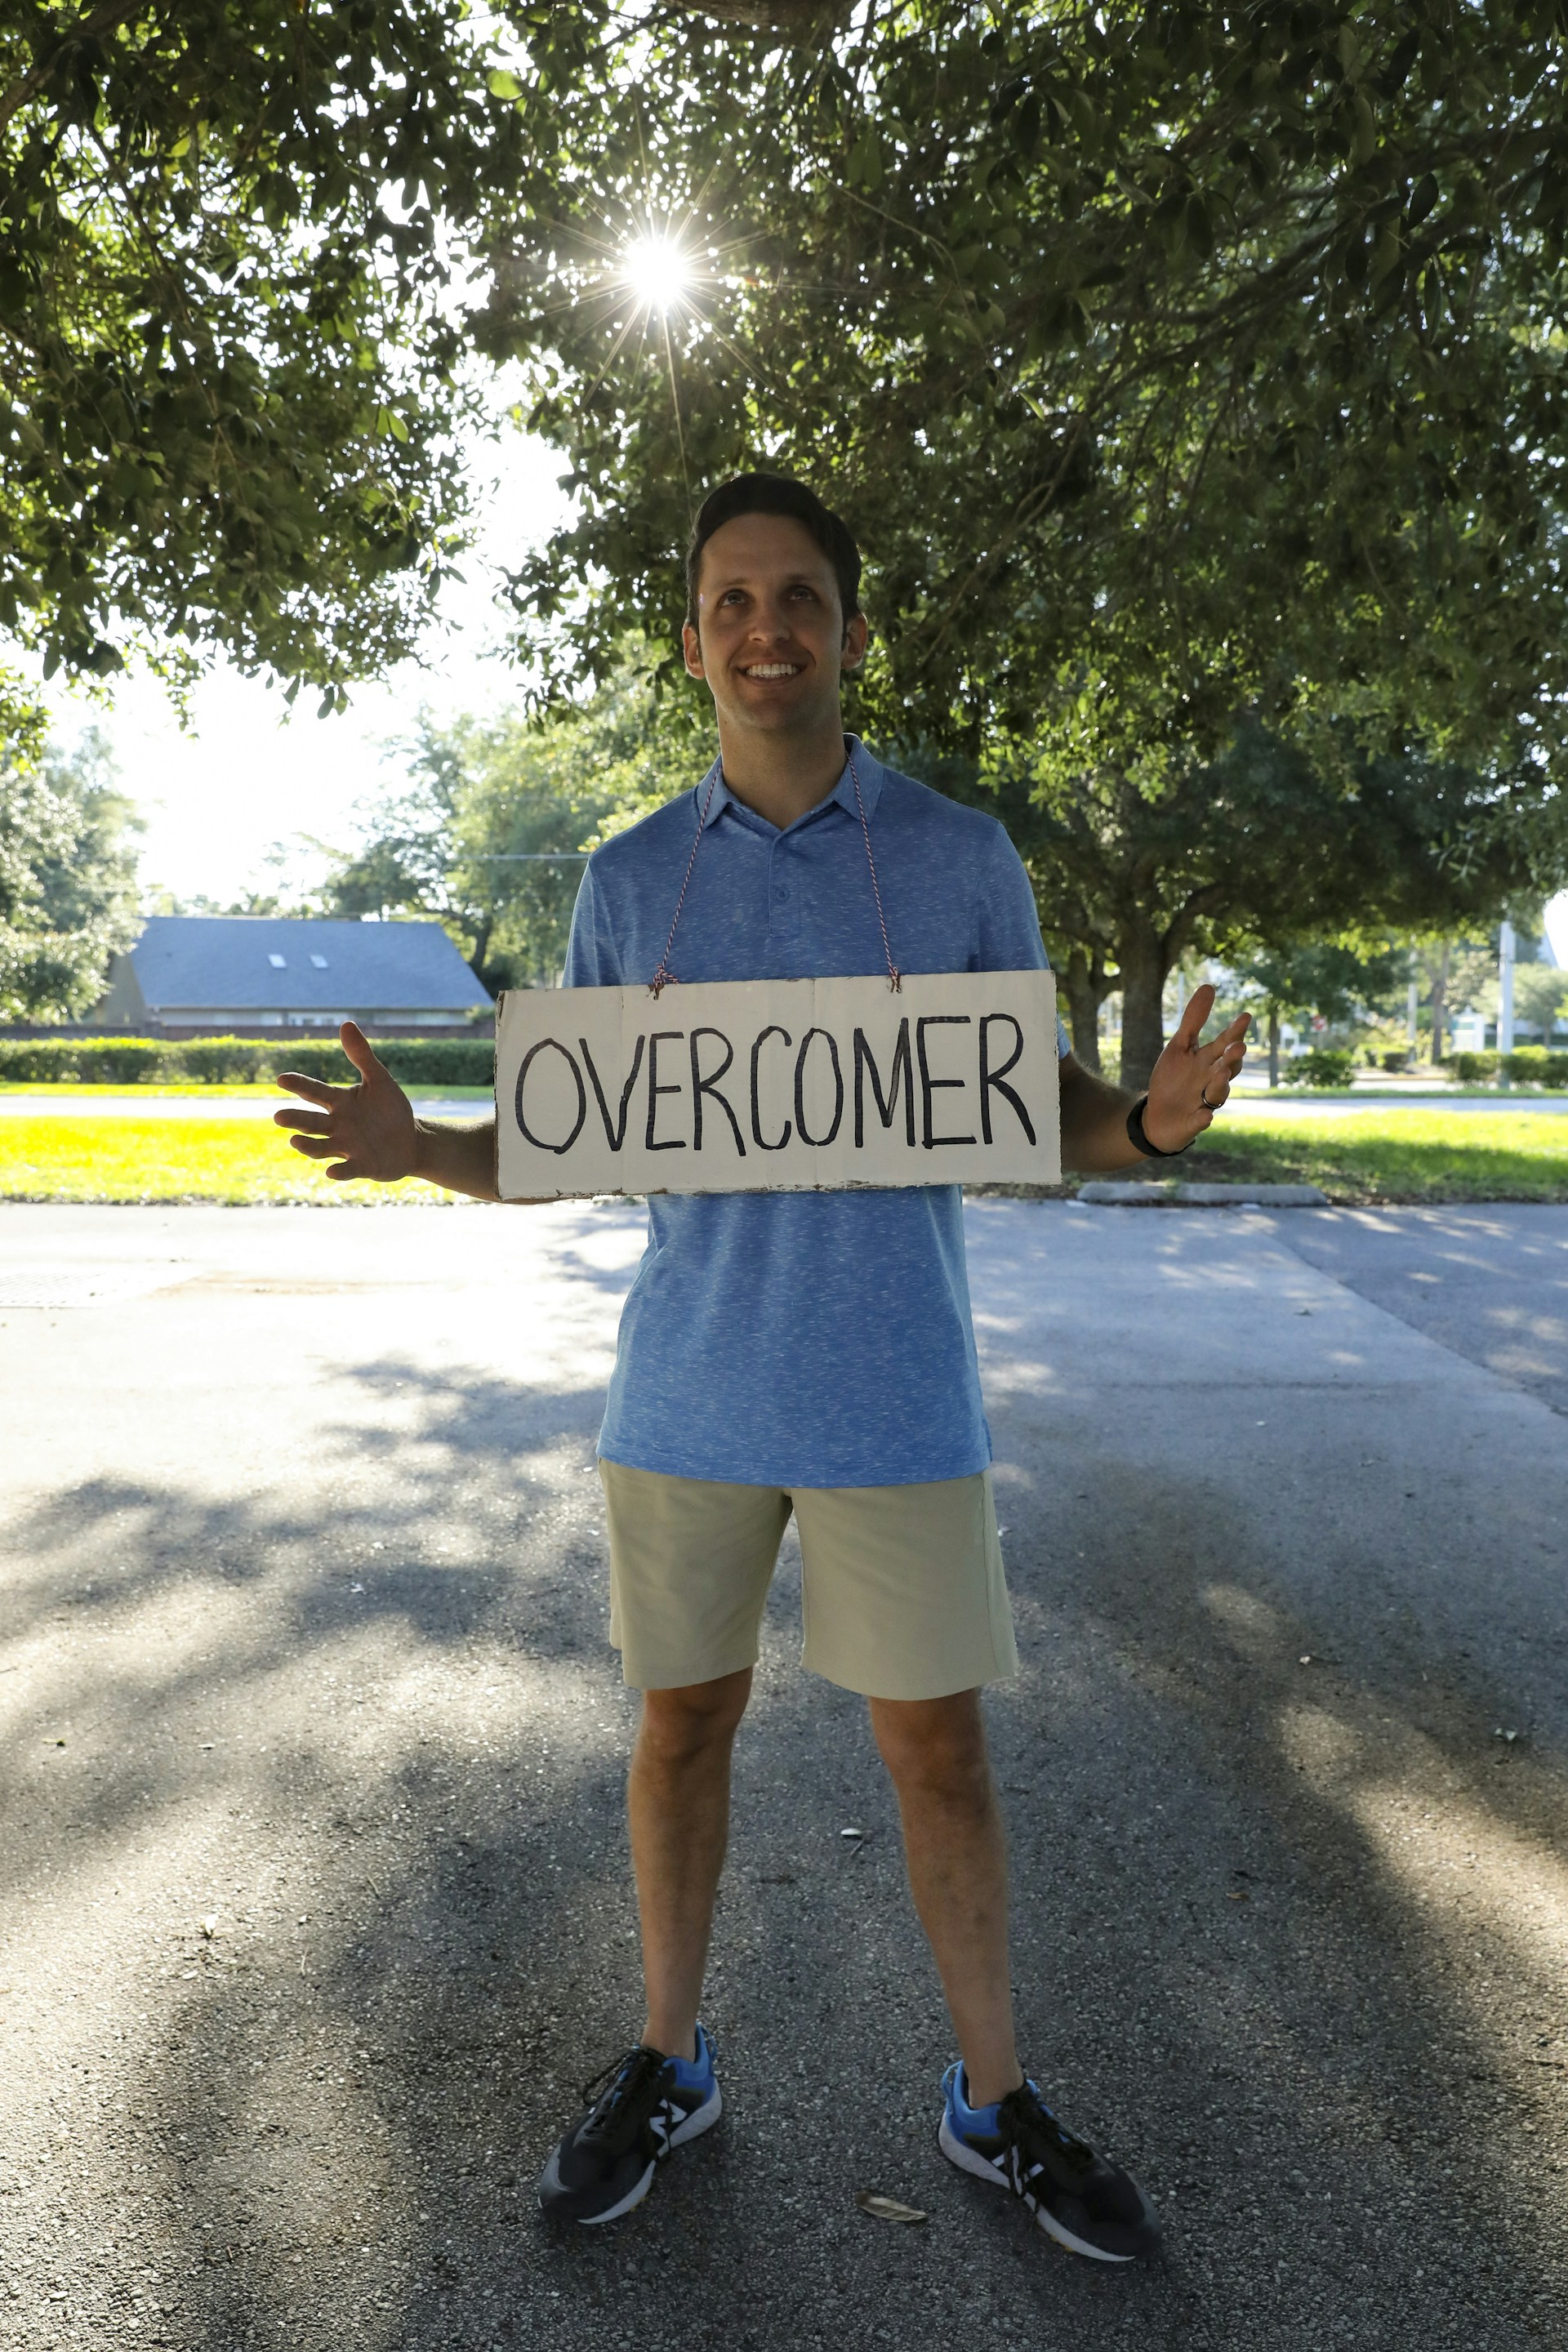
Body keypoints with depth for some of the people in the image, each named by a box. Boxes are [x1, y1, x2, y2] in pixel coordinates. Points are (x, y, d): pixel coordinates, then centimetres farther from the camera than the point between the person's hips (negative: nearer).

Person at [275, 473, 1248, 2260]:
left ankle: (994, 2101, 31)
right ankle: (668, 2064, 37)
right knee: (683, 1720, 15)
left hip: (895, 1395, -1)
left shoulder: (961, 858, 0)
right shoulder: (628, 880, 4)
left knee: (937, 1743, 9)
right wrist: (417, 1147, -12)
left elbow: (1035, 1108, 5)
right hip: (688, 1392, 2)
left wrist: (1151, 1123, -18)